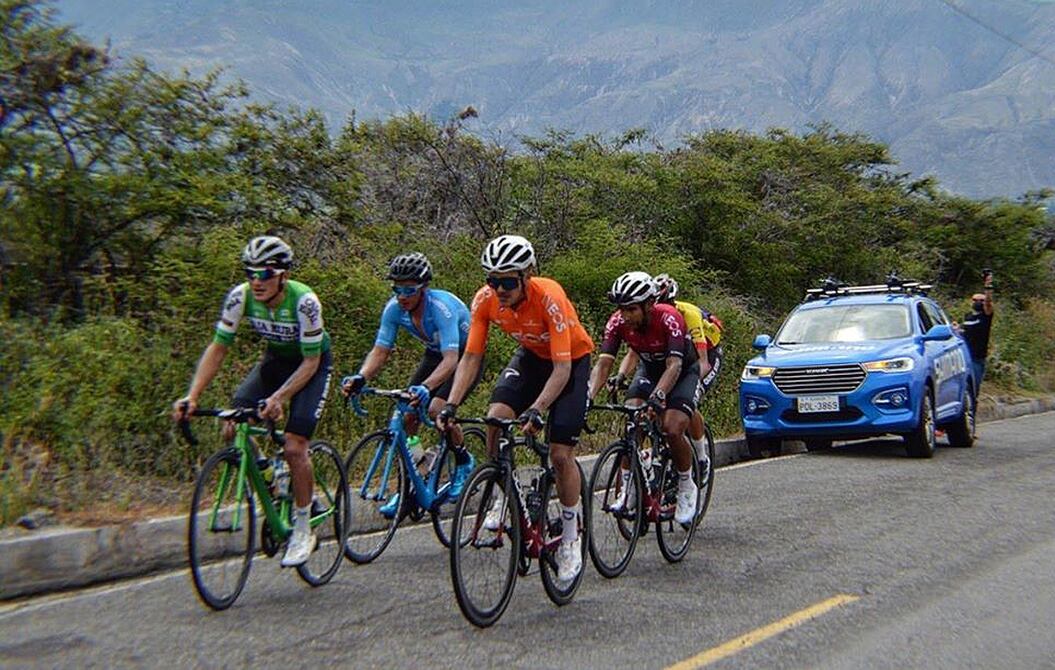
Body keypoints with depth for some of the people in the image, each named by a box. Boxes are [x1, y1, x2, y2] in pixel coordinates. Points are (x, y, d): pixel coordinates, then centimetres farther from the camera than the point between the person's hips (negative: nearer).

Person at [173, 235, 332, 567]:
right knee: (234, 429, -14)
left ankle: (303, 530, 2)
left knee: (294, 446, -16)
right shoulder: (241, 296, -21)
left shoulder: (304, 301, -32)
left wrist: (278, 398, -38)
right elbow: (218, 348, -15)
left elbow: (310, 361, -26)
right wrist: (192, 396, -26)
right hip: (275, 359, 5)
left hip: (311, 364, -5)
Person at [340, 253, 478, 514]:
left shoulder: (441, 306, -34)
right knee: (408, 415, -10)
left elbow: (451, 358, -43)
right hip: (435, 355, 6)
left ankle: (464, 461, 1)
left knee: (436, 409, -26)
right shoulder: (394, 309, -17)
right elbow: (380, 351, -16)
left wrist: (426, 387, -59)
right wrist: (361, 378, -36)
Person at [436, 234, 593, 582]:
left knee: (560, 453, -8)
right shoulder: (485, 300, -22)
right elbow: (471, 358, -16)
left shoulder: (549, 297, -36)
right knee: (495, 418, -23)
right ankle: (502, 495, 1)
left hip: (572, 361, -4)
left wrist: (536, 410, -49)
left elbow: (562, 368, -36)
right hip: (531, 356, 4)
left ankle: (571, 534, 12)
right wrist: (451, 405, -28)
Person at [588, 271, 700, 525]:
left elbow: (674, 365, -44)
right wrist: (588, 396, -45)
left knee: (672, 430, -23)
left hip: (684, 371, -4)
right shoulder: (618, 322, -23)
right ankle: (627, 488, -7)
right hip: (649, 370, 4)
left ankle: (687, 487, 3)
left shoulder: (669, 319, -35)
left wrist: (657, 396, -60)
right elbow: (603, 363, -28)